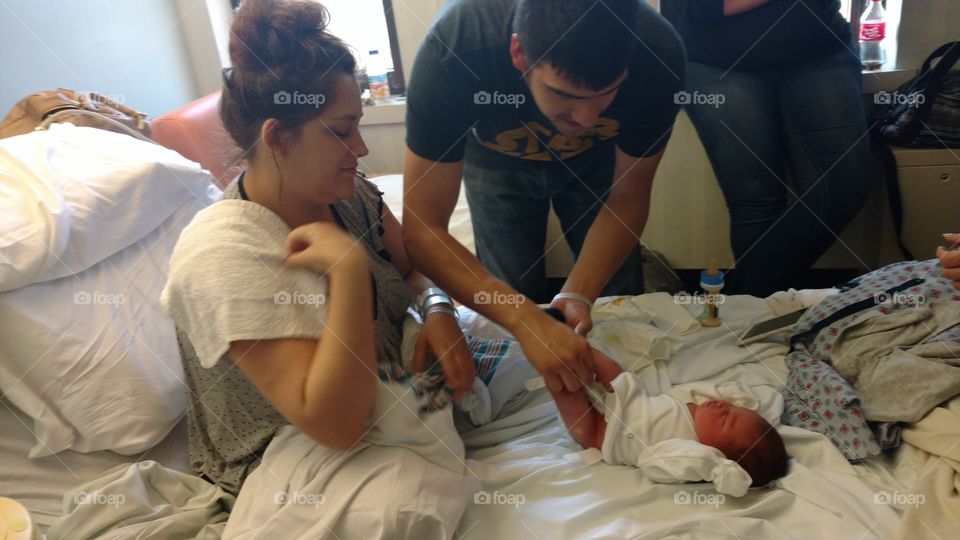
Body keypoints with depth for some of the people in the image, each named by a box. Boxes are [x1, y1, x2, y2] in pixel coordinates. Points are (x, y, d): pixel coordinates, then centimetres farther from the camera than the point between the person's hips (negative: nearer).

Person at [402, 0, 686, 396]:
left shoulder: (657, 55, -35)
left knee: (620, 301, 4)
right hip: (498, 163, -1)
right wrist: (526, 321, -50)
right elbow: (422, 230, -38)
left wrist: (575, 294, -35)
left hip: (596, 160, 1)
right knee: (509, 304, -2)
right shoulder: (452, 52, -41)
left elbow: (628, 195, -21)